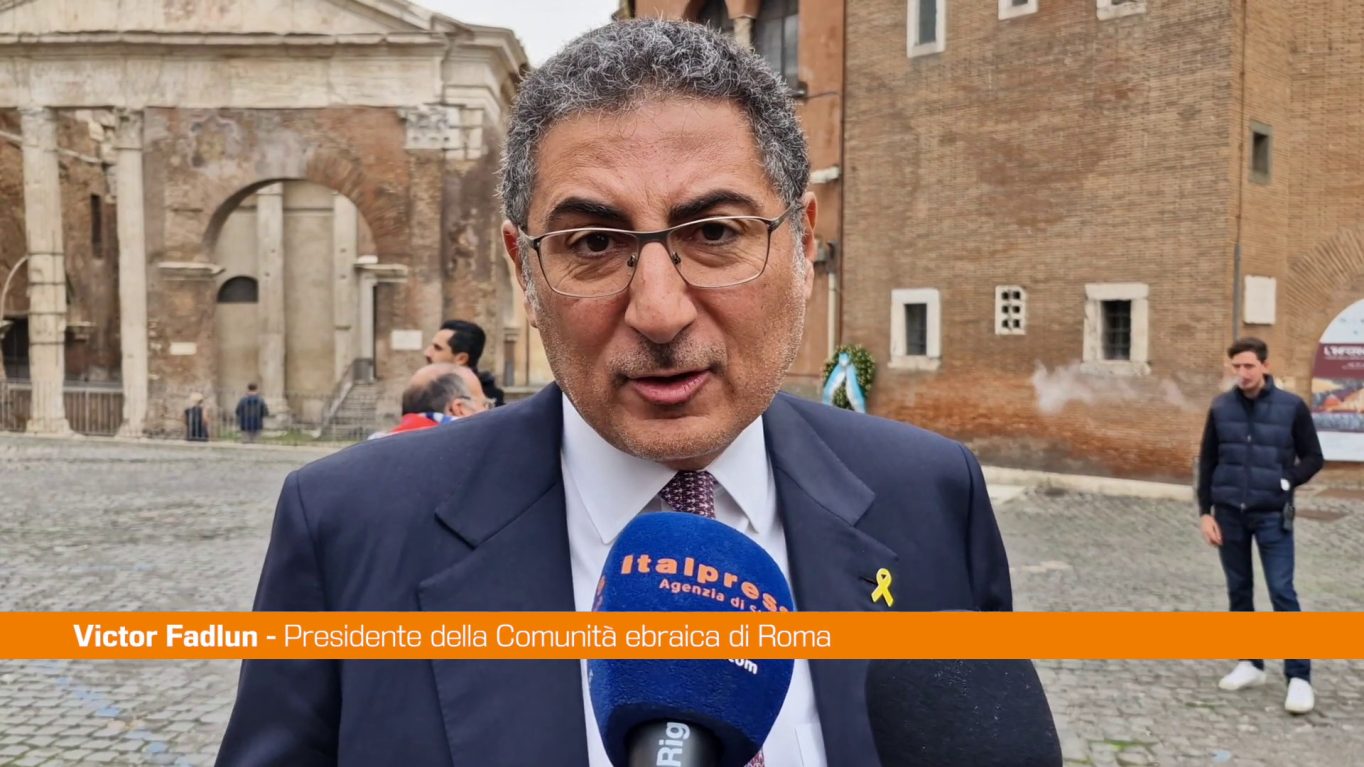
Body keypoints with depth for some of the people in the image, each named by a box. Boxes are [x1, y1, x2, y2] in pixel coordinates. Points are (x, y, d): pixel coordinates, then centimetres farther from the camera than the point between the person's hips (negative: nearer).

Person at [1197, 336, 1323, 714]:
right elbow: (1207, 461, 7)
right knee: (1239, 590, 11)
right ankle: (1250, 663, 24)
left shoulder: (1292, 406, -5)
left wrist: (1287, 481, -15)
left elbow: (1313, 457, 3)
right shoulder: (1220, 407, 2)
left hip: (1272, 515, -3)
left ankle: (1299, 677, 2)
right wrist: (1206, 511, 2)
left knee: (1282, 593, -5)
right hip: (1229, 513, 3)